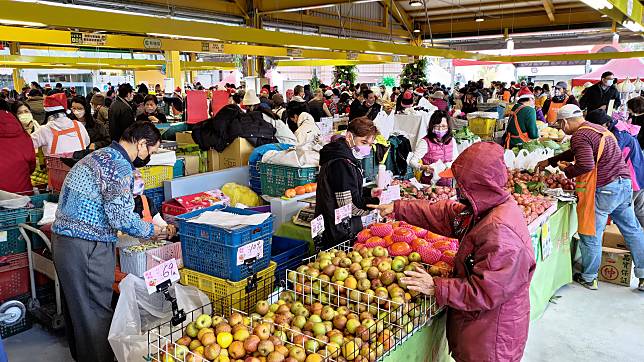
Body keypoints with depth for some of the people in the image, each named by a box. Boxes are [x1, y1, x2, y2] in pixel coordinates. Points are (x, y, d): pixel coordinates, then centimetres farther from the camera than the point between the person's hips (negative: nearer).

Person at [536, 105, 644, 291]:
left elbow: (586, 165, -25)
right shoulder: (598, 129, 19)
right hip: (625, 184, 9)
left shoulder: (580, 136, -12)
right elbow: (574, 152, 30)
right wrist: (549, 162, 35)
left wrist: (567, 170, -7)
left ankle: (589, 278, 16)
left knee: (590, 234, 4)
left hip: (603, 190, -9)